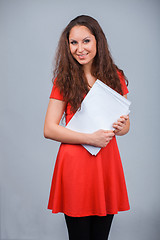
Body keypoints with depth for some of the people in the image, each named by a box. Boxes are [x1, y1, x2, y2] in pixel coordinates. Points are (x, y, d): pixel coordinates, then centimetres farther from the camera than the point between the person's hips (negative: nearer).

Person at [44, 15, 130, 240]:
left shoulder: (115, 77, 8)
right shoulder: (64, 80, -2)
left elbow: (126, 124, 15)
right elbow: (49, 129, -7)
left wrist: (120, 127, -9)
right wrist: (90, 138, -16)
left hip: (107, 162, 3)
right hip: (75, 164, -3)